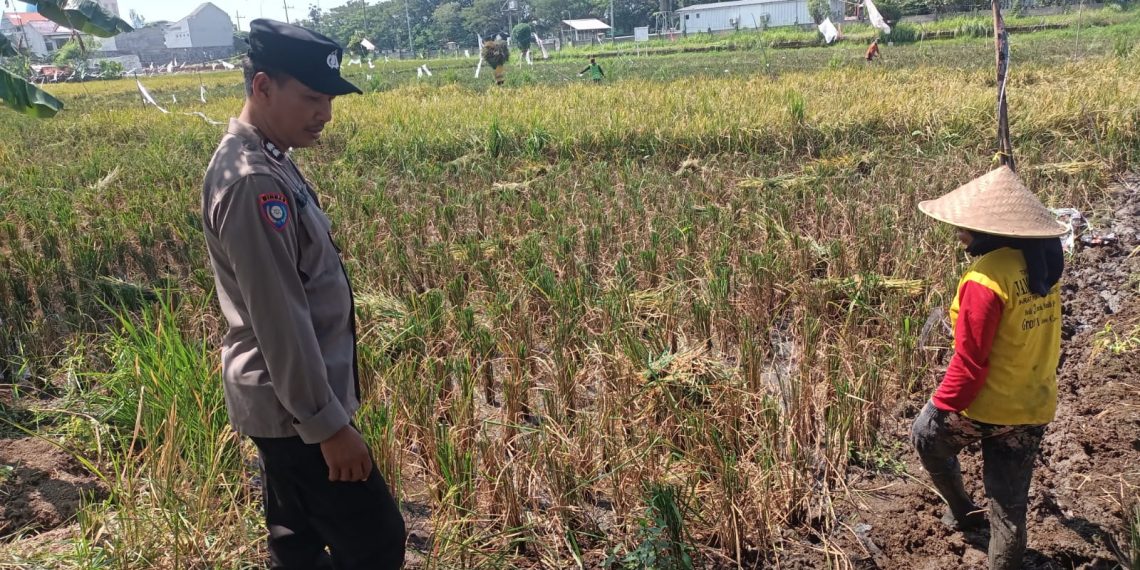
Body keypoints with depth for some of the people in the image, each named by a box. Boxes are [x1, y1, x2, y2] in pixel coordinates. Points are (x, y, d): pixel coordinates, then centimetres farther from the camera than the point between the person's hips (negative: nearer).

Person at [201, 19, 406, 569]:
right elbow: (279, 320, -25)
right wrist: (328, 423, -20)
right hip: (294, 408, -10)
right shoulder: (253, 183, -24)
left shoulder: (265, 161, 8)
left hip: (289, 401, 10)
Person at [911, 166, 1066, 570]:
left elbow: (969, 360, -24)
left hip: (984, 404, -6)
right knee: (1010, 502, 17)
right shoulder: (1043, 261, -4)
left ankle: (962, 510, 41)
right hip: (1034, 406, 6)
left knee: (926, 435, 26)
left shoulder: (986, 279, -27)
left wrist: (943, 404, -12)